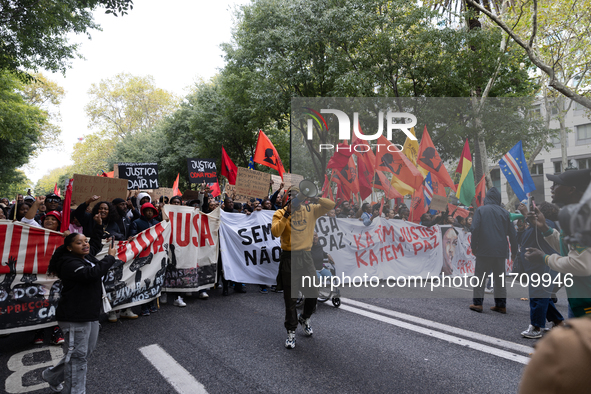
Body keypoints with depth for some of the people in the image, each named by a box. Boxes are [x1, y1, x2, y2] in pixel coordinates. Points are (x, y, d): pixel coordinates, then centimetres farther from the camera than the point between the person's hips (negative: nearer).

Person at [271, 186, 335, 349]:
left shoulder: (310, 210, 5)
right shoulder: (280, 213, -2)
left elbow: (331, 205, -1)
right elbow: (275, 232, -18)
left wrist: (315, 199, -13)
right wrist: (287, 214, -21)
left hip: (305, 256, 3)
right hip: (289, 257, -3)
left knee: (313, 292, 9)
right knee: (290, 297, 4)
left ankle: (304, 318, 39)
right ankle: (291, 332, 19)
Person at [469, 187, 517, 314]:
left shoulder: (480, 210, -2)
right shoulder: (504, 212, 7)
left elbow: (474, 229, -10)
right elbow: (512, 233, 9)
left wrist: (473, 246, -1)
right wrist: (514, 251, 16)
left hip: (484, 250, -3)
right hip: (500, 251, 3)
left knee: (480, 275, 4)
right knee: (499, 277, 12)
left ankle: (477, 303, 1)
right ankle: (501, 304, 13)